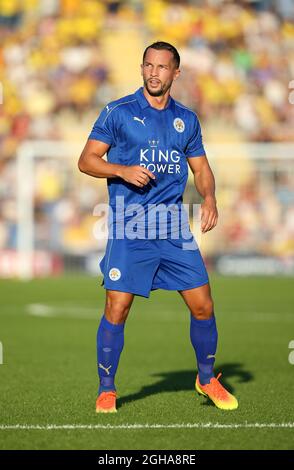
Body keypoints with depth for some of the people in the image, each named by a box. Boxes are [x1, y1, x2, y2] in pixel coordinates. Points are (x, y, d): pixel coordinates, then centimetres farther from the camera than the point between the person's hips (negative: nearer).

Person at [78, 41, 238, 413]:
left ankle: (207, 379, 23)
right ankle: (106, 392, 6)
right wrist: (123, 170, -19)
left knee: (202, 305, 2)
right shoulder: (118, 112, -1)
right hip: (129, 228, -4)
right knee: (117, 308, -8)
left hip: (174, 225, 4)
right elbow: (86, 160, -2)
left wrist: (209, 197, -1)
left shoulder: (186, 119, 11)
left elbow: (201, 168, 19)